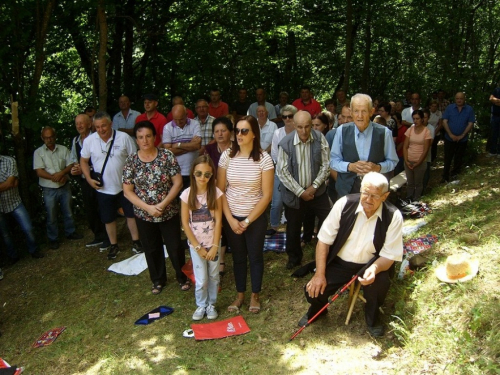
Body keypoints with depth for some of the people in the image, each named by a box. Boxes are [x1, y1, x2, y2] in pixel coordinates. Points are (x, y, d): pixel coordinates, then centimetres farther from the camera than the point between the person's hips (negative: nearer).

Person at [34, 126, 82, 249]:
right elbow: (39, 172, -13)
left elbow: (71, 165, -4)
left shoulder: (63, 149, 2)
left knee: (68, 212, 16)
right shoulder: (38, 152, -5)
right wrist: (55, 178, -20)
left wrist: (61, 173, -21)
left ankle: (70, 232, 33)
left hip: (65, 187, 2)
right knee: (51, 216, 8)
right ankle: (53, 239, 21)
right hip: (49, 190, -2)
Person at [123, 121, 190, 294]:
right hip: (143, 215, 2)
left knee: (175, 247, 8)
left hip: (169, 213, -1)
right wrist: (148, 208, -16)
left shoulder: (167, 155, -10)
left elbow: (178, 182, -10)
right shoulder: (131, 161, -6)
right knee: (152, 249, 16)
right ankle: (158, 280, 38)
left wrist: (163, 204, -19)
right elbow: (127, 191, -5)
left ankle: (182, 277, 33)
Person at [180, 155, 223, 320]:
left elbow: (218, 221, -9)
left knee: (213, 276, 13)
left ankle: (211, 304, 33)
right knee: (201, 279, 3)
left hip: (212, 242, 1)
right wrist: (198, 246, -9)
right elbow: (185, 223, -8)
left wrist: (215, 246, -11)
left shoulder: (216, 192, -10)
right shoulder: (187, 194, -11)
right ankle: (201, 305, 27)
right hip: (195, 244, -1)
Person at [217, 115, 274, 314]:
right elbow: (220, 190, -2)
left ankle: (255, 295, 32)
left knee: (255, 256, 13)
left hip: (255, 218, -2)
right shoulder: (227, 156, -5)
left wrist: (248, 221, -12)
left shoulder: (264, 158, -12)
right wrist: (230, 219, -9)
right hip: (231, 218, 2)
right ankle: (240, 294, 34)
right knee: (238, 257, 16)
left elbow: (267, 195, -11)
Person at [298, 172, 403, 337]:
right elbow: (324, 240, -10)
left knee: (381, 281, -31)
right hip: (339, 262, 1)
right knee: (313, 290, -17)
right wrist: (320, 274, -14)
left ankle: (372, 317, 5)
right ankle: (317, 309, 25)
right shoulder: (345, 204, -16)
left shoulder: (393, 216, -16)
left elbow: (389, 255, -12)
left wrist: (374, 268, -36)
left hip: (370, 264, 0)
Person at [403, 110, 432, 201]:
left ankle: (415, 200, 21)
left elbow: (426, 150, -9)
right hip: (408, 161, 3)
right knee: (409, 182, 13)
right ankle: (408, 199, 26)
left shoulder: (426, 131, -7)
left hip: (420, 162, -3)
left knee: (418, 183, 9)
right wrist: (406, 160, -8)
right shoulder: (410, 130, 2)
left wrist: (418, 163, -12)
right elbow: (405, 147, 2)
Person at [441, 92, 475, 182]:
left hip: (462, 139, 1)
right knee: (447, 158, 1)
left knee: (458, 158, 14)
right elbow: (444, 122, -7)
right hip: (449, 138, -1)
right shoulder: (449, 108, -4)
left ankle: (455, 173, 31)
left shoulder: (469, 109, -4)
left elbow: (470, 124, -6)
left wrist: (462, 136, -14)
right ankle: (445, 177, 8)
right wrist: (451, 135, -16)